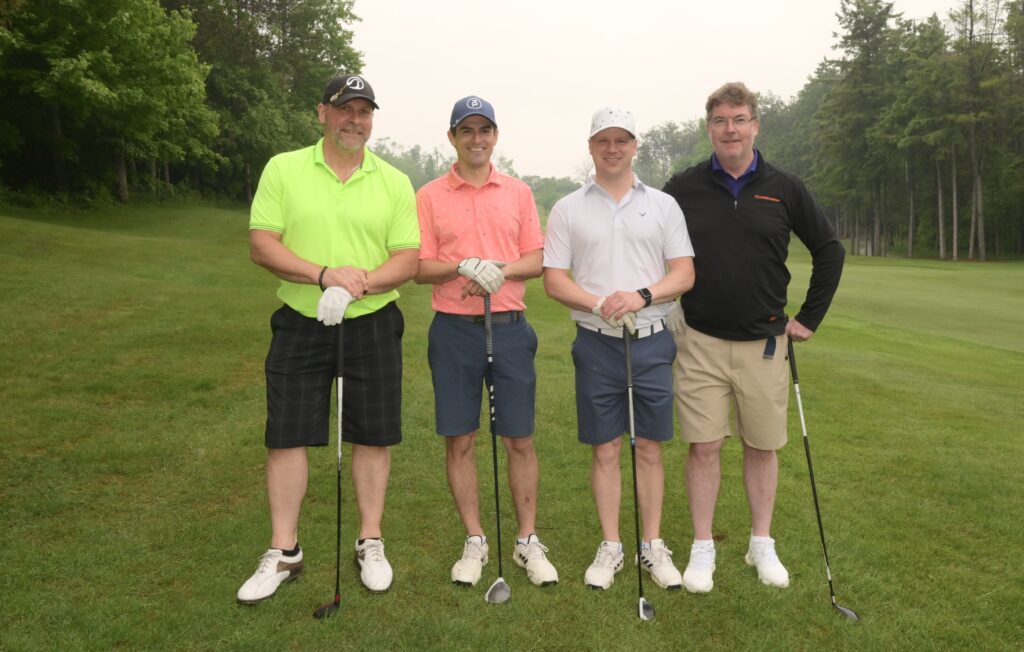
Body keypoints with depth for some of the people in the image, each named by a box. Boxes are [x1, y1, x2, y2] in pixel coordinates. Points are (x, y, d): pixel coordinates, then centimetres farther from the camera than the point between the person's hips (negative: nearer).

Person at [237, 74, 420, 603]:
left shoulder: (395, 183, 3)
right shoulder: (283, 169, 2)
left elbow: (408, 260, -1)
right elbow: (261, 244, -5)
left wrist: (361, 283, -20)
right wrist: (325, 275, -20)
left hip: (372, 325, 1)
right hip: (300, 323, 0)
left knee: (373, 436, 6)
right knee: (286, 437, 3)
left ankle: (370, 544, 23)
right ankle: (283, 552, 19)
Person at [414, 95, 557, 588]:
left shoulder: (518, 192, 10)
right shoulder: (429, 196, 5)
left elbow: (536, 260, 7)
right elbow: (420, 268, 0)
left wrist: (501, 269, -13)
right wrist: (464, 267, -18)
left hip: (510, 326, 1)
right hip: (453, 329, 0)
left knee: (520, 440, 5)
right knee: (459, 440, 4)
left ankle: (528, 541, 19)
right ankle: (474, 542, 19)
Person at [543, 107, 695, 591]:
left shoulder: (663, 205, 7)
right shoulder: (567, 209, 5)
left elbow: (684, 273, 2)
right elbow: (553, 279, 0)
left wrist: (642, 296, -16)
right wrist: (600, 305, -17)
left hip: (652, 341, 1)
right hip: (596, 343, 0)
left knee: (649, 448, 7)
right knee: (605, 450, 6)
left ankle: (653, 546, 21)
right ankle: (610, 547, 21)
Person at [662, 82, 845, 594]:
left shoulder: (783, 189, 2)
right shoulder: (683, 188, 0)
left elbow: (829, 251, 11)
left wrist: (809, 318, 6)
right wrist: (663, 312, 3)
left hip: (764, 342, 1)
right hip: (700, 342, -1)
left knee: (762, 446, 10)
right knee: (703, 446, 1)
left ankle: (762, 545, 26)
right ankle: (702, 550, 15)